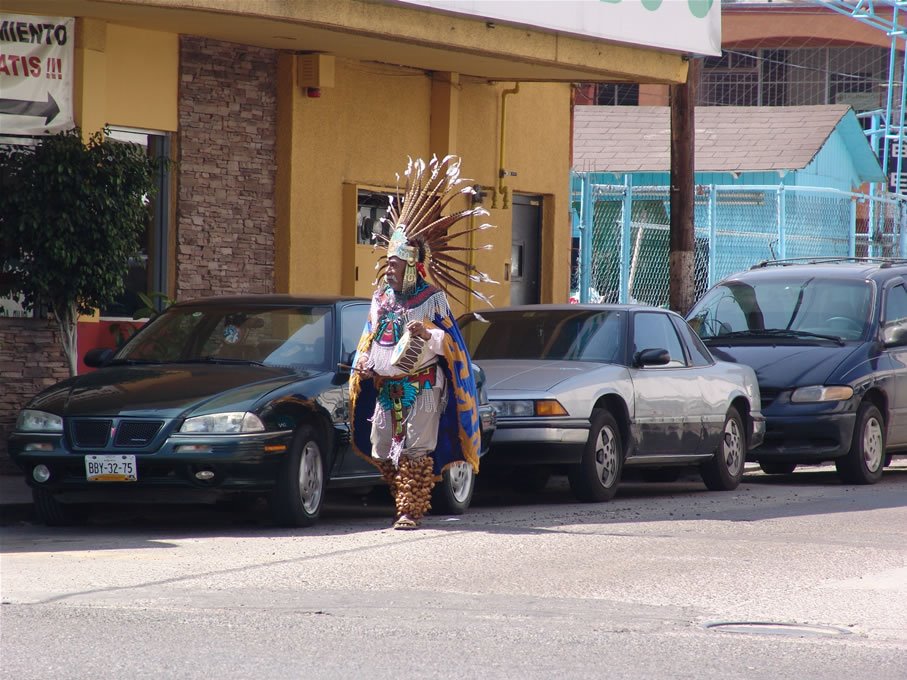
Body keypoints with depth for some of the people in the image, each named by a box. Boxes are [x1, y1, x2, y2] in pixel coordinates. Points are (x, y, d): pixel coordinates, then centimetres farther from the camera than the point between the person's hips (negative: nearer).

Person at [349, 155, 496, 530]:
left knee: (416, 449, -12)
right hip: (386, 387, 6)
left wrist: (428, 334, -23)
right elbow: (369, 339, 20)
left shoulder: (432, 298, -3)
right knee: (383, 450, 5)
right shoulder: (381, 297, 13)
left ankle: (411, 510, -12)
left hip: (423, 386, -6)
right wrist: (363, 364, 4)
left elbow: (449, 342, -4)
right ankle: (404, 504, 19)